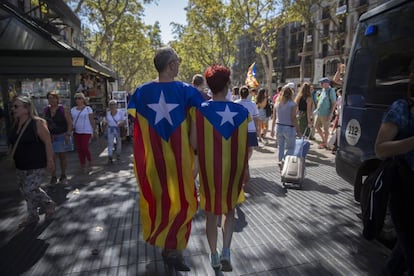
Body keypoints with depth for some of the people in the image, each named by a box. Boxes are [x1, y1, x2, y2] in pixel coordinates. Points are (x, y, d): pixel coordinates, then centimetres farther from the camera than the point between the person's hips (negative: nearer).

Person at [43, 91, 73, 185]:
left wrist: (68, 134, -14)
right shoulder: (45, 110, 3)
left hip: (62, 136, -2)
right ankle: (53, 177, 6)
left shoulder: (63, 109, -7)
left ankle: (63, 176, 22)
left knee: (62, 156, 9)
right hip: (51, 137, 2)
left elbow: (70, 122, -7)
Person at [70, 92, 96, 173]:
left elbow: (92, 121, -3)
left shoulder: (88, 109, -2)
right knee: (79, 149, 5)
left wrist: (93, 131, -6)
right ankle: (83, 165, 15)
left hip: (86, 131, -5)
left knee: (84, 148, -11)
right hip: (76, 132, 5)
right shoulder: (73, 109, 10)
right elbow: (71, 121, 11)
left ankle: (90, 160, 17)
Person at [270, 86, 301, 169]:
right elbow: (293, 118, -13)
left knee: (281, 148, 15)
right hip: (289, 128, -5)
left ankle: (282, 167, 20)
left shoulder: (277, 103, 5)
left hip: (279, 127, 5)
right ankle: (284, 160, -16)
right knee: (290, 148, 8)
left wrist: (272, 129, 14)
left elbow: (274, 118, 7)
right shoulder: (293, 104, -9)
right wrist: (298, 130, -7)